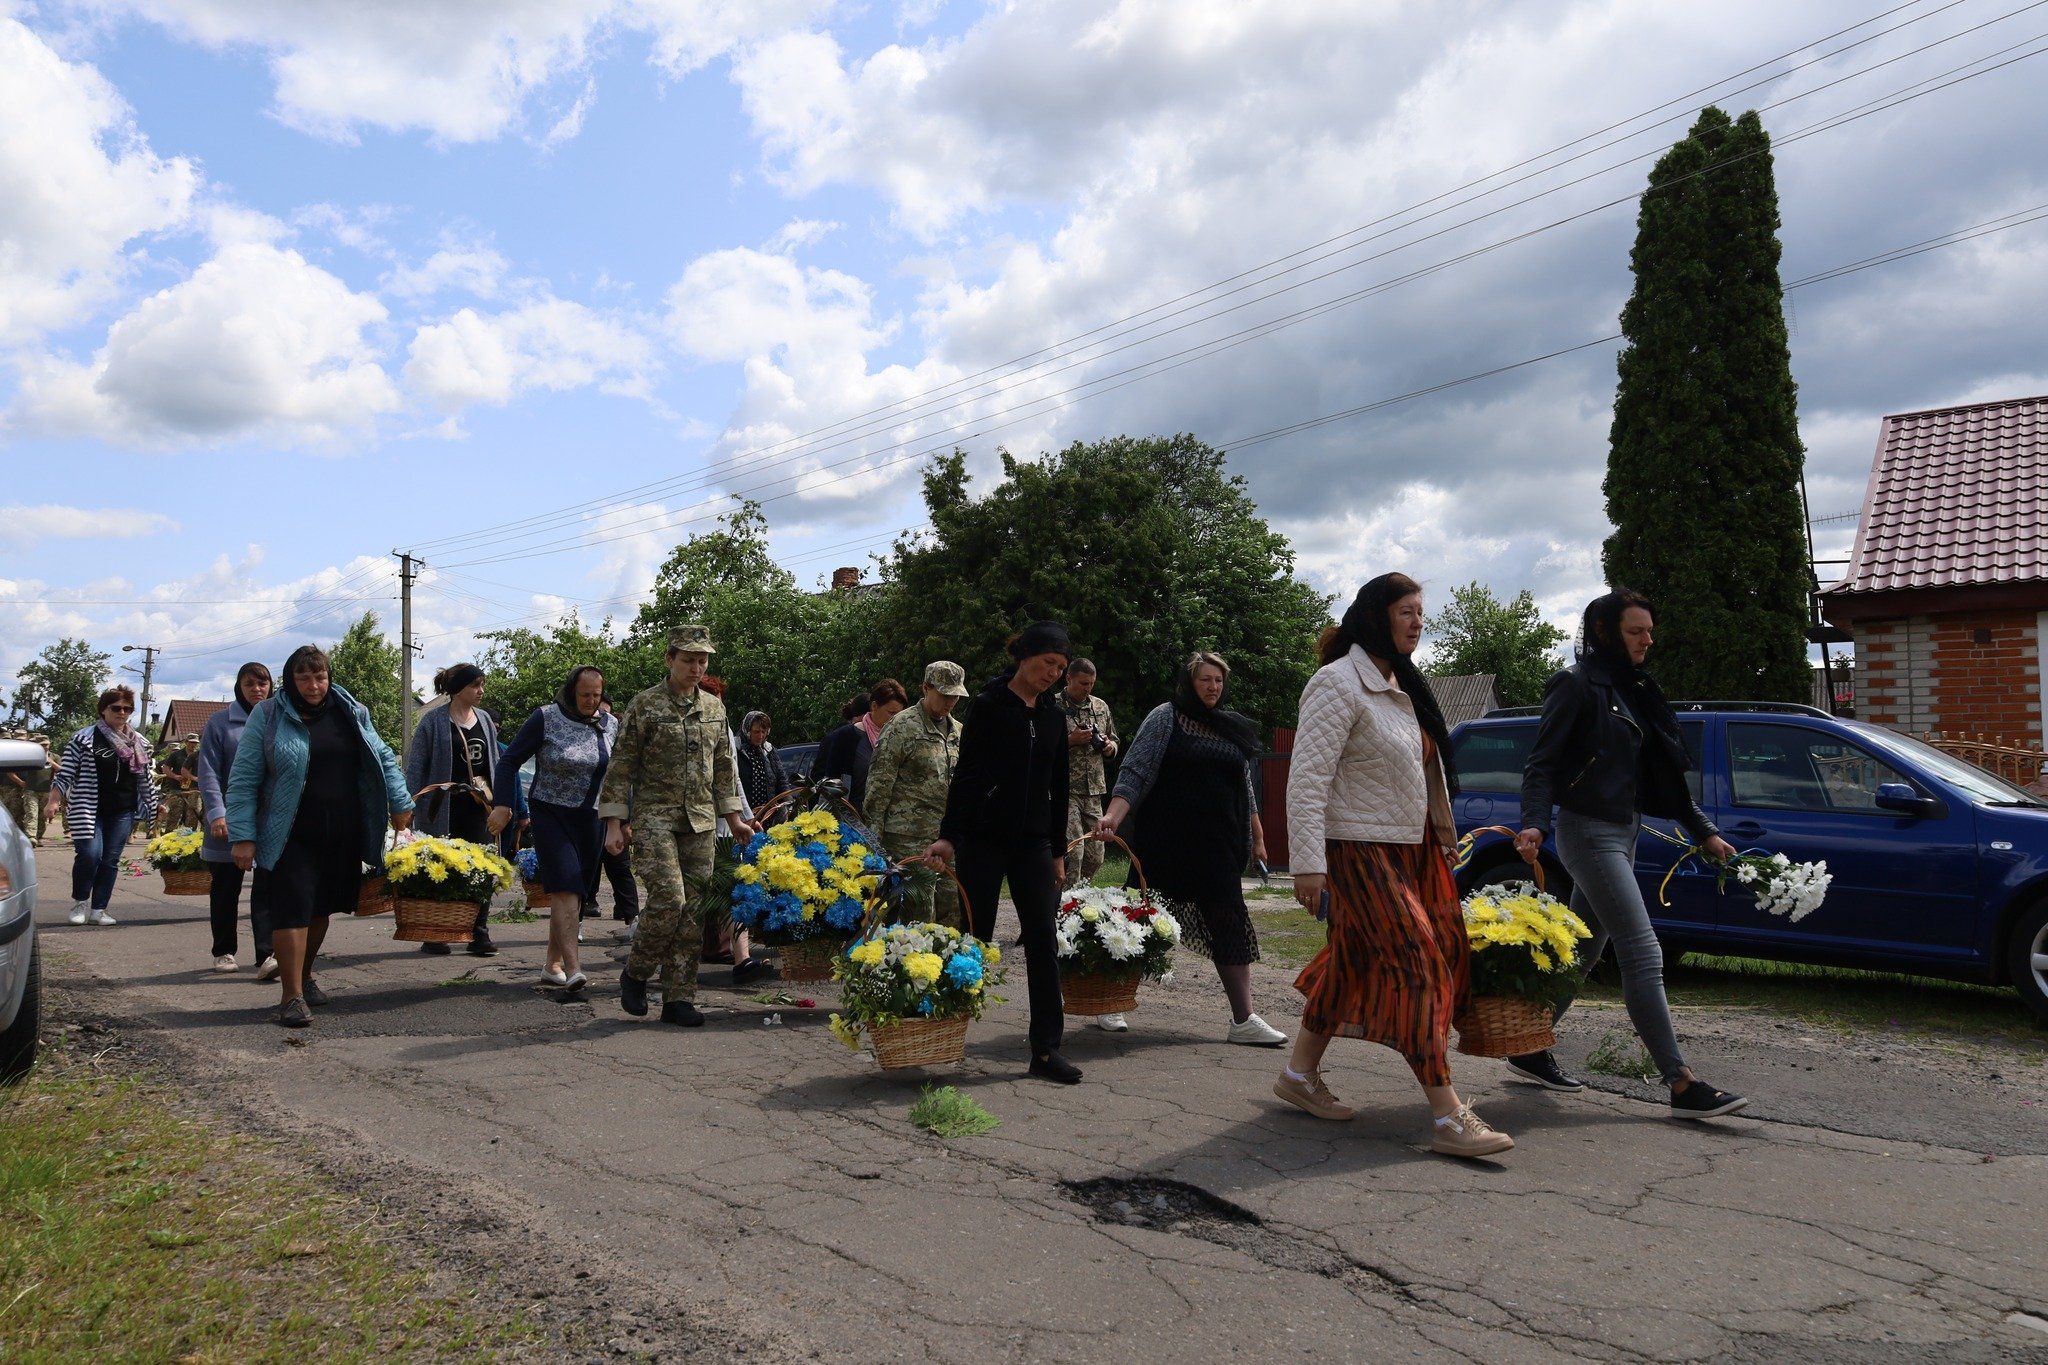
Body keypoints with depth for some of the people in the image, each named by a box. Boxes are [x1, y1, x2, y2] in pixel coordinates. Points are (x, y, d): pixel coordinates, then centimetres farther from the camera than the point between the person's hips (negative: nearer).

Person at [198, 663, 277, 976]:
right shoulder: (220, 723, 1)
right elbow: (209, 772, -4)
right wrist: (216, 813, -14)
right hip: (230, 818, -1)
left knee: (268, 886, -9)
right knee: (226, 887, 12)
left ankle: (266, 956, -14)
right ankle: (223, 952, 26)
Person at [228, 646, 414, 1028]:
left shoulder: (351, 713, 8)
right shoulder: (267, 716, -3)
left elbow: (382, 758, 16)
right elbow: (243, 779, -3)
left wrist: (400, 803, 7)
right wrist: (242, 836, -9)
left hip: (343, 836, 4)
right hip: (291, 836, -4)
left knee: (322, 908, 13)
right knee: (293, 908, -9)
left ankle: (305, 976, 33)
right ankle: (292, 996, -4)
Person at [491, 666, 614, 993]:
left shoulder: (610, 726, 5)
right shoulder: (546, 718, -7)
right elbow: (509, 760, -3)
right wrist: (503, 806, -11)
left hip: (589, 818, 5)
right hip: (550, 813, -5)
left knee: (575, 892, 8)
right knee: (565, 886, -16)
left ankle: (553, 964, 21)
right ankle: (573, 969, -22)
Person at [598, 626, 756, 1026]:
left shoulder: (714, 707, 13)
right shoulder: (644, 705, -2)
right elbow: (620, 766, -2)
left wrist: (733, 817, 17)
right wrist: (614, 823, -7)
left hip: (701, 822, 5)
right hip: (654, 816, -5)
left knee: (694, 910, 2)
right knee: (668, 899, -17)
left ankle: (679, 998, 9)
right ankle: (634, 974, 8)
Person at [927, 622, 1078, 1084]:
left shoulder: (1053, 718, 10)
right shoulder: (988, 707, -4)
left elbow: (1058, 789, 15)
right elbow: (965, 773, -9)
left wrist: (1058, 851, 14)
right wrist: (949, 835, -16)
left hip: (1034, 844, 5)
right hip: (984, 839, -4)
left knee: (1044, 943, -1)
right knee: (975, 939, 3)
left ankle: (1046, 1049, 3)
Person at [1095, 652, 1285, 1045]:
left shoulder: (1233, 728, 14)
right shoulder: (1166, 717, -1)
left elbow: (1245, 789, 21)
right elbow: (1135, 773, -7)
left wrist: (1257, 837, 18)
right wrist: (1113, 816, -20)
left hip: (1218, 848, 5)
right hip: (1165, 845, -4)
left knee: (1231, 927, 1)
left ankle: (1243, 1020, 4)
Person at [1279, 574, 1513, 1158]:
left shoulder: (1401, 685, 14)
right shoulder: (1339, 684, -15)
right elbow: (1306, 778, -21)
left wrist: (1442, 838, 18)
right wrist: (1309, 863, -26)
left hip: (1410, 847, 9)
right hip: (1360, 849, -9)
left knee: (1355, 959, 13)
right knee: (1418, 964, -12)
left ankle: (1300, 1074, 25)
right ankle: (1449, 1118, -10)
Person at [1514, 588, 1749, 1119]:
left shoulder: (1635, 691, 16)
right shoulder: (1577, 685, -9)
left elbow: (1665, 776, 20)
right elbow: (1541, 762, -14)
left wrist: (1704, 831, 18)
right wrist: (1534, 824, -28)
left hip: (1624, 833, 9)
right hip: (1589, 831, -9)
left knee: (1583, 951, 12)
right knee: (1644, 956, -11)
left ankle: (1530, 1051, 23)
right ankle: (1682, 1085, -9)